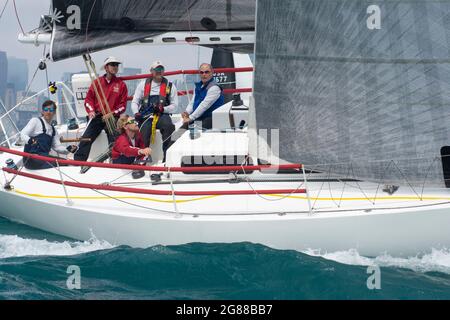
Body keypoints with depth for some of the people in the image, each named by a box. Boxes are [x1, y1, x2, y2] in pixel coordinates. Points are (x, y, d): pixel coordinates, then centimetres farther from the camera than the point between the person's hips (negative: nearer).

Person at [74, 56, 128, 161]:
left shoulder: (121, 85, 7)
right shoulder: (97, 82, 11)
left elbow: (122, 105, 3)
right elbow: (89, 98, 10)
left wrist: (111, 114, -11)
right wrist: (91, 111, -8)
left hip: (112, 118, -1)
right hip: (97, 116, 1)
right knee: (86, 139, -11)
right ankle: (78, 161, -12)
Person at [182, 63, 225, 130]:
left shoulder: (214, 88, -11)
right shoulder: (198, 86, 17)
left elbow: (204, 105, -19)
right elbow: (192, 102, 17)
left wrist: (190, 118, -21)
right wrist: (187, 112, -6)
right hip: (198, 118, 8)